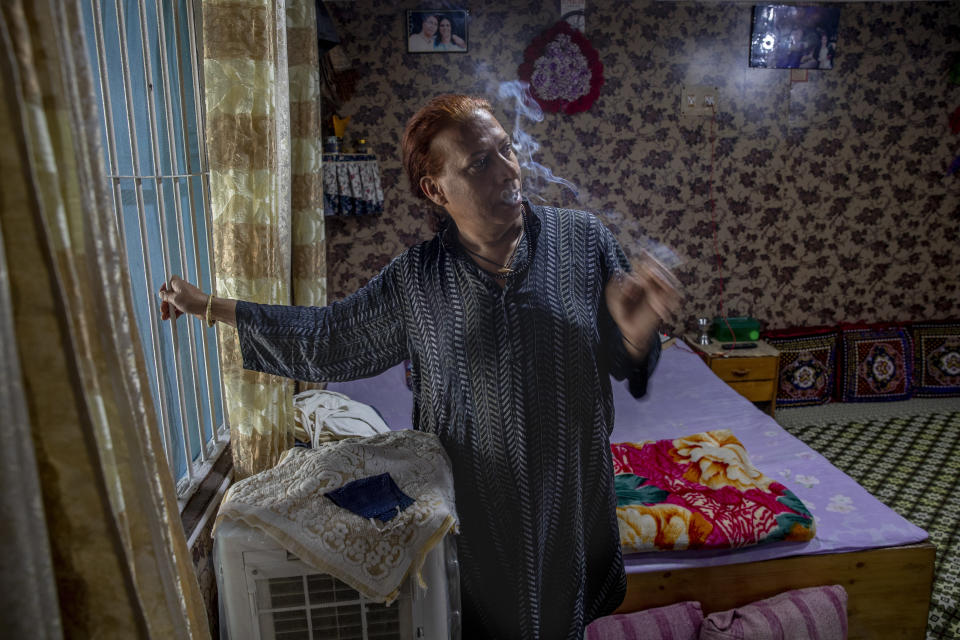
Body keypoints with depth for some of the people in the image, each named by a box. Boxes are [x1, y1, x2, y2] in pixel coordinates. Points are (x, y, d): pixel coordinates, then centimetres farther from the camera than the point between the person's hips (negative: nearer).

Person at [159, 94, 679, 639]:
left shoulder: (583, 240, -11)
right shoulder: (415, 280, -11)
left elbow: (623, 364, -5)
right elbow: (325, 337, 1)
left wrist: (635, 330, -29)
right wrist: (207, 306, 1)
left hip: (572, 492, 1)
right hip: (473, 506, 0)